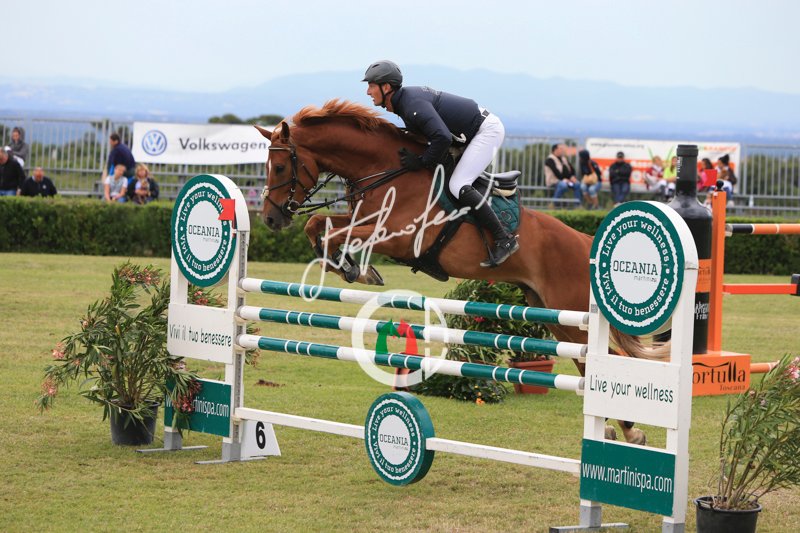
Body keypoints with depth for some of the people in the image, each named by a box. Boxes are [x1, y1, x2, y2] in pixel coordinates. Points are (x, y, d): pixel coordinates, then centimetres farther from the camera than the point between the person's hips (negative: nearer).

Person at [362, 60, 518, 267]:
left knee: (458, 186, -19)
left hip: (487, 130, -11)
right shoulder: (405, 99, 7)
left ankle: (504, 240, -17)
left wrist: (421, 162, -23)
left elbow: (443, 138, -35)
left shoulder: (413, 104, -25)